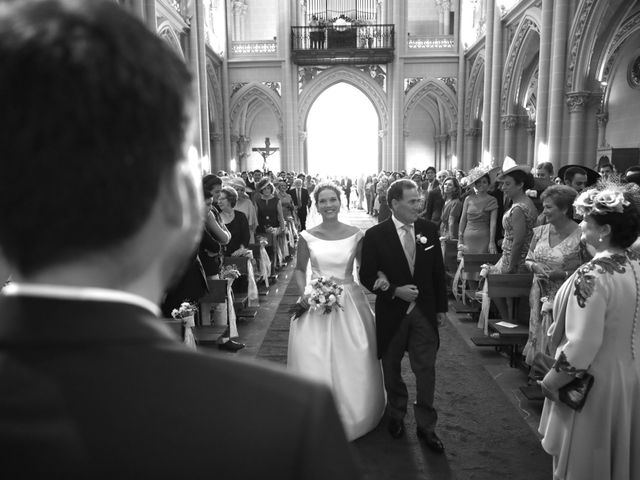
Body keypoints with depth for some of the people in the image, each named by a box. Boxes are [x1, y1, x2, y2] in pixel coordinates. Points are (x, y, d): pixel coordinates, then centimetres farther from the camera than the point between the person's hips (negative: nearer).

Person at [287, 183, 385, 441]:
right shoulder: (307, 237, -2)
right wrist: (303, 292, -9)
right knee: (314, 363, 4)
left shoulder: (355, 235, -2)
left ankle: (353, 416, 31)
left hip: (349, 303, 0)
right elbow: (300, 269, 7)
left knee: (353, 364, 6)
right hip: (316, 303, 0)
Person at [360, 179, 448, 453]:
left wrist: (441, 307, 7)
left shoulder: (429, 230, -2)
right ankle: (396, 415, 40)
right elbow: (366, 276, -8)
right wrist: (395, 291, -20)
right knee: (392, 368, 16)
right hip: (391, 312, -1)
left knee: (426, 370, 5)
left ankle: (426, 426, 23)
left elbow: (438, 271, 5)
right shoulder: (375, 235, -11)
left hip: (424, 311, 2)